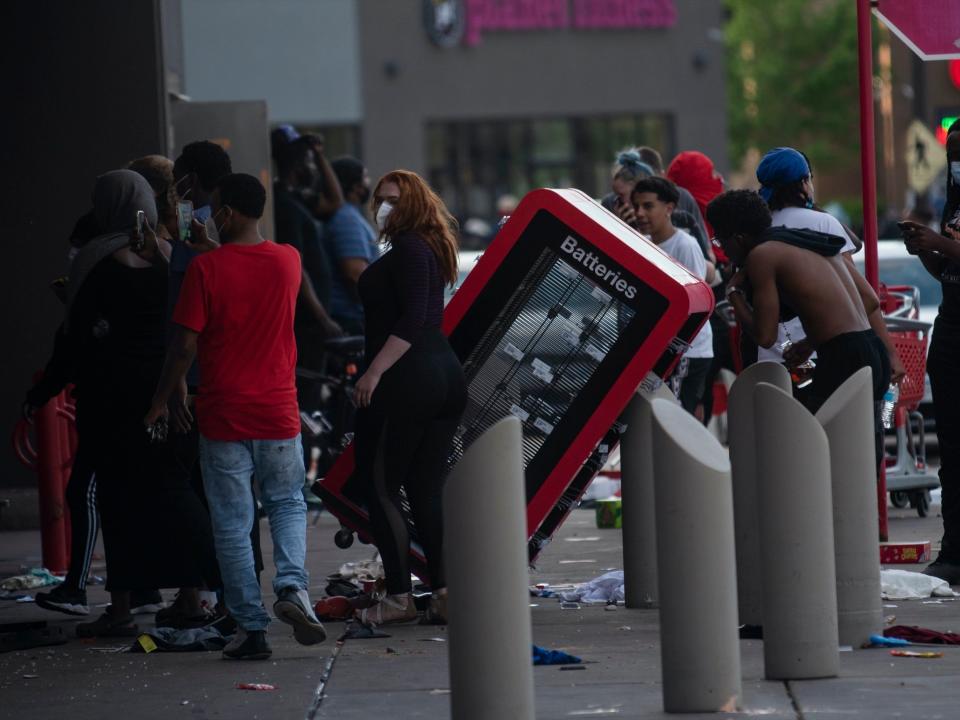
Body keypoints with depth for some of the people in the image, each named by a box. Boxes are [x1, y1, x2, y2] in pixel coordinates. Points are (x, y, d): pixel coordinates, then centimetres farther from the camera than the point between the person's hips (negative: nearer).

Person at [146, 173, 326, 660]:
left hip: (222, 415, -3)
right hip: (278, 411, 3)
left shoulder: (206, 268, -12)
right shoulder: (288, 261, 0)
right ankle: (292, 585, -7)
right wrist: (215, 249, 30)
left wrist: (165, 397, 2)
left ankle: (251, 628, 5)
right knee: (287, 504, 19)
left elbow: (185, 344, -10)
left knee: (232, 524, 5)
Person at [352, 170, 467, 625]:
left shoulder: (408, 248, -10)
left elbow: (412, 318, -20)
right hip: (445, 376, 10)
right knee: (427, 490, 10)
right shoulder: (432, 248, 19)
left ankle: (399, 597, -5)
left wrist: (375, 370, -22)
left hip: (405, 379, -10)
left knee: (380, 487, -3)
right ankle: (445, 591, 5)